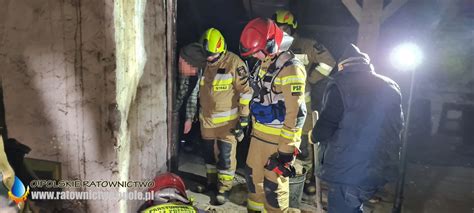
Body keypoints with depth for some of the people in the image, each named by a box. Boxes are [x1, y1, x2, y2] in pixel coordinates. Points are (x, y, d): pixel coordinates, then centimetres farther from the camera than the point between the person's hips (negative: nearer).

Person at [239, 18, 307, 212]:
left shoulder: (290, 68, -20)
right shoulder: (265, 62, 8)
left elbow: (296, 113, -22)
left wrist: (287, 149, -20)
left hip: (278, 138, -9)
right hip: (259, 133, 9)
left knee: (274, 185, 3)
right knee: (253, 175, 21)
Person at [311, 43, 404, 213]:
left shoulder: (340, 86, -10)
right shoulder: (391, 87, 10)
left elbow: (325, 127, -14)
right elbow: (398, 126, 15)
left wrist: (314, 136, 7)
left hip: (348, 171, -7)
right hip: (381, 169, 7)